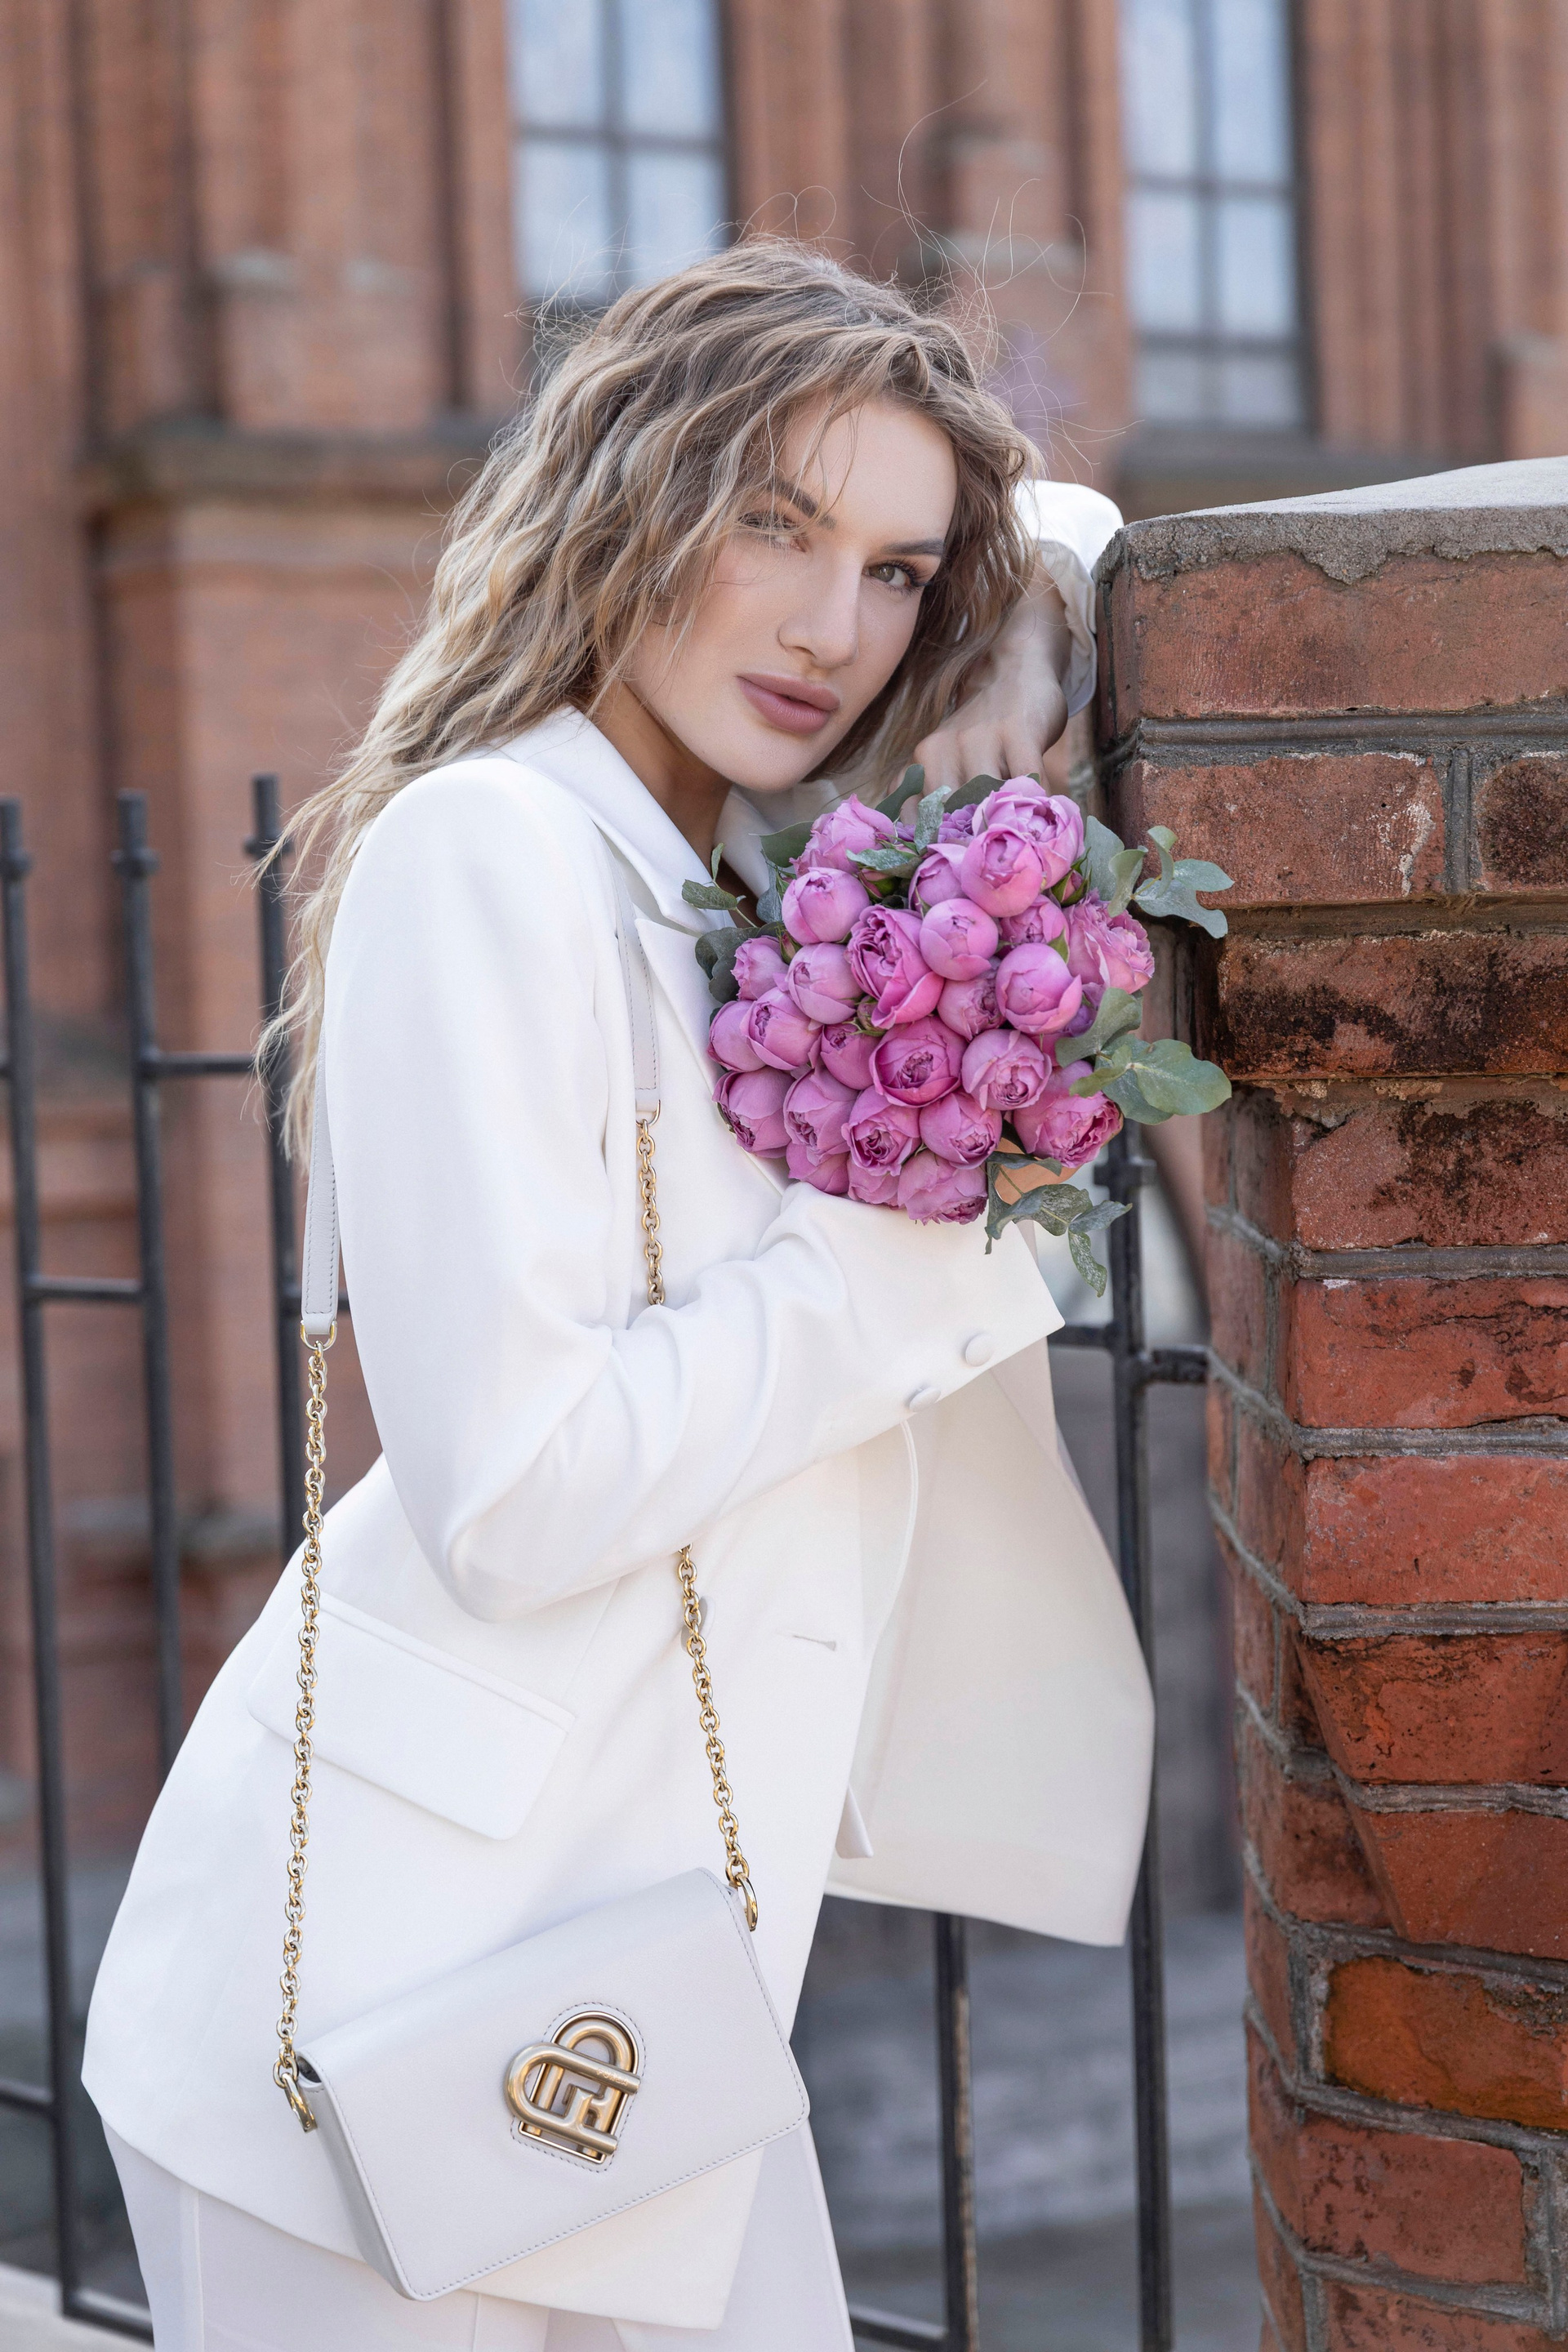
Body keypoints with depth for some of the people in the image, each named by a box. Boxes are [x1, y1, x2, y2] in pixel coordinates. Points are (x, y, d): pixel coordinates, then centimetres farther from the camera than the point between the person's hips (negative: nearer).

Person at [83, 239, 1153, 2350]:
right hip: (408, 1982, -8)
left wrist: (1009, 676, 6)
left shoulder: (772, 867, 9)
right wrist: (911, 1232, -15)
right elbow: (512, 1494, -21)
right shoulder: (486, 850, -14)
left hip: (653, 1934, 8)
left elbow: (1068, 531, 28)